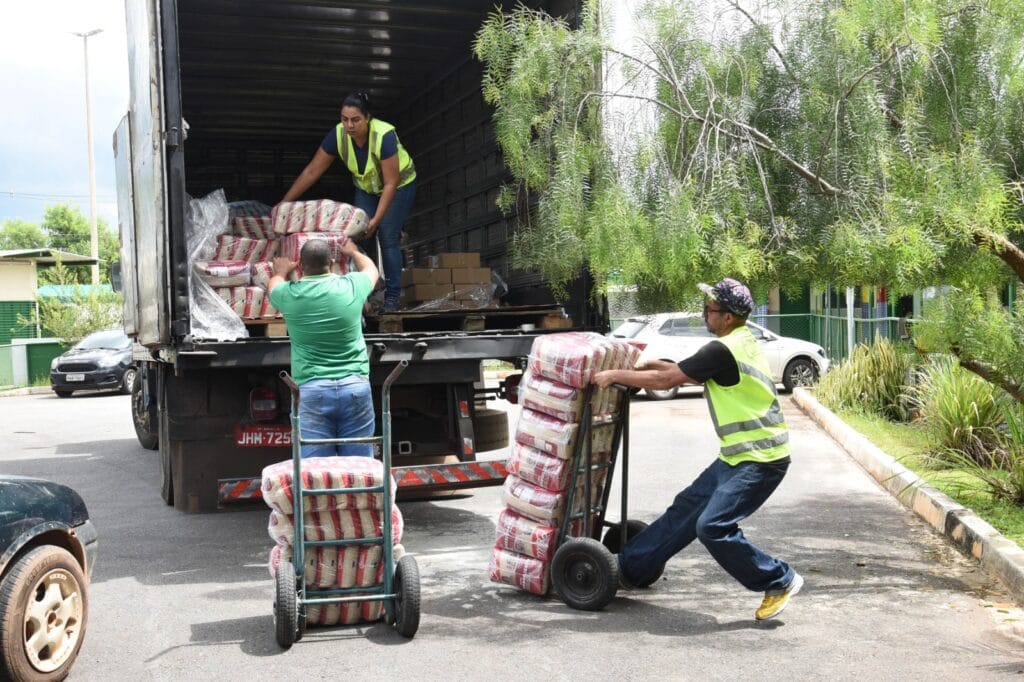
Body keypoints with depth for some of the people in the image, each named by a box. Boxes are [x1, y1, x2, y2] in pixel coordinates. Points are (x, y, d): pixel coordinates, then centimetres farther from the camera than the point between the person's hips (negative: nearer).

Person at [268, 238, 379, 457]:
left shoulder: (290, 295, -1)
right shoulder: (351, 286, 0)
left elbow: (273, 286, 26)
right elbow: (371, 269, 25)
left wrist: (281, 272, 48)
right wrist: (353, 252, 46)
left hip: (311, 391, -1)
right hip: (355, 387, 1)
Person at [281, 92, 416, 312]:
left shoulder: (384, 135, -36)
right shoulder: (338, 135, -23)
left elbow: (391, 183, -31)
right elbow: (311, 172, -17)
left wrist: (376, 219, -35)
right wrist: (284, 203, -18)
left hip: (399, 185, -4)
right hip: (366, 187, 5)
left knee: (387, 237, -14)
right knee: (363, 236, -4)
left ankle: (392, 297, -6)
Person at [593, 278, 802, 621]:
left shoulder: (723, 350, -19)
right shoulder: (743, 342, 12)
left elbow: (665, 380, -15)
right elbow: (693, 374, 26)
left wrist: (614, 375, -5)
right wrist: (655, 365, 17)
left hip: (759, 460, -10)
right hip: (739, 455, 10)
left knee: (713, 526, -15)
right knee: (687, 507, 11)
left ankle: (780, 581, 2)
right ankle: (630, 566, 20)